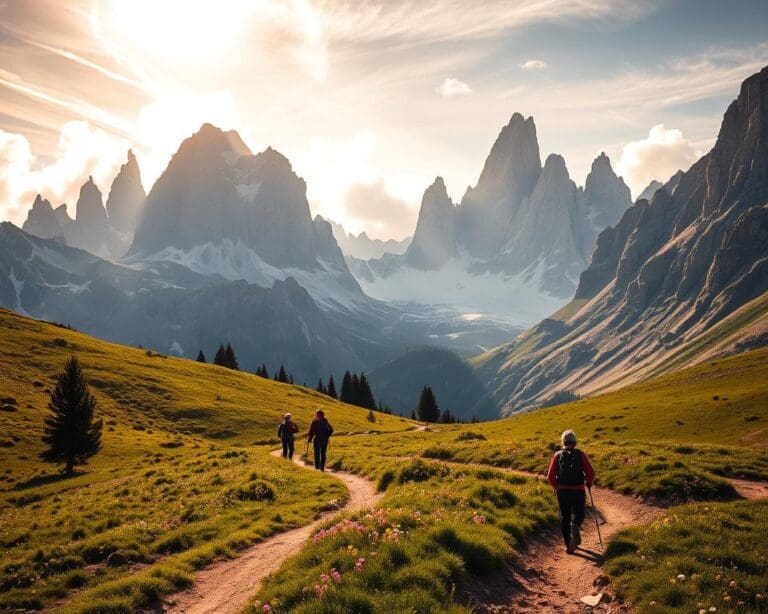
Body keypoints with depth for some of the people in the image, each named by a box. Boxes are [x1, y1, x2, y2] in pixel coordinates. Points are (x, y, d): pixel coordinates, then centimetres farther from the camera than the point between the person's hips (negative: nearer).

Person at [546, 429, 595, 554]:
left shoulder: (557, 455, 1)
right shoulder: (580, 455, -2)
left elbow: (550, 476, -3)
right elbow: (591, 473, -7)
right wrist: (589, 483, 13)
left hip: (562, 491, 1)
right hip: (578, 491, -1)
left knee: (565, 517, 14)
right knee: (578, 514, 15)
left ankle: (569, 546, 10)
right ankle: (575, 526, -19)